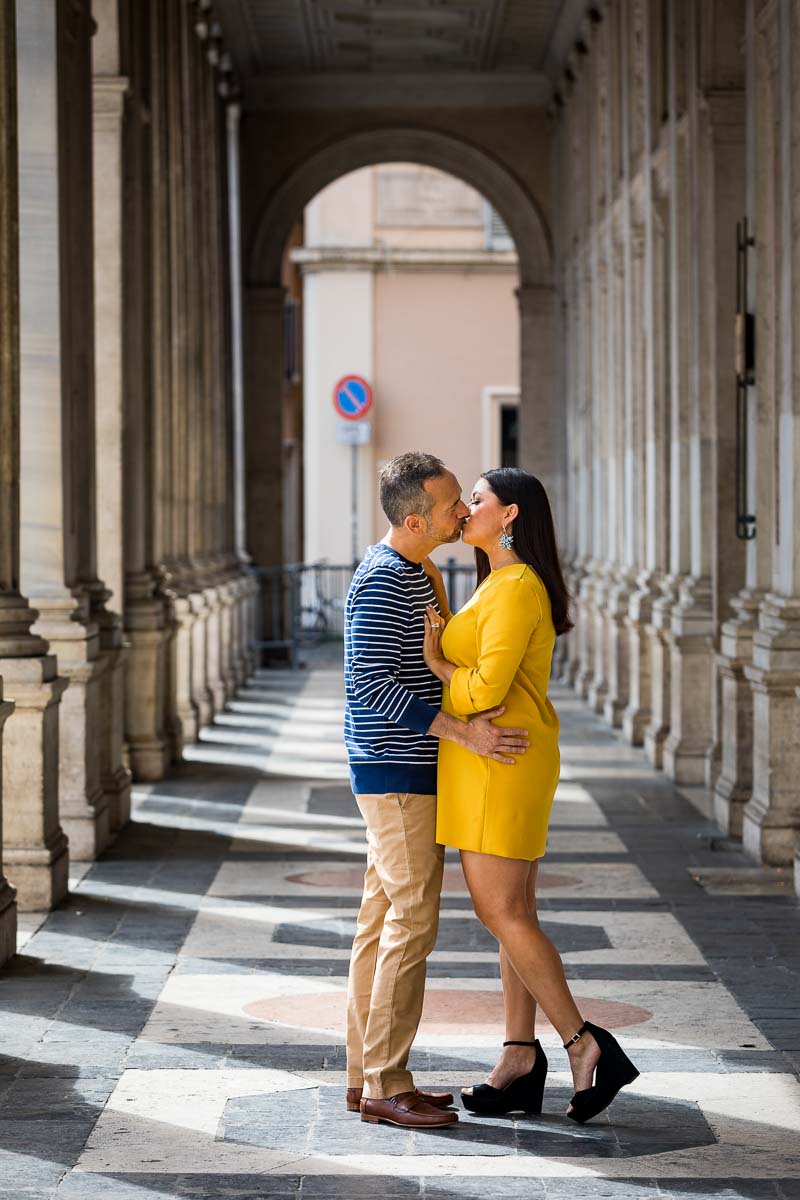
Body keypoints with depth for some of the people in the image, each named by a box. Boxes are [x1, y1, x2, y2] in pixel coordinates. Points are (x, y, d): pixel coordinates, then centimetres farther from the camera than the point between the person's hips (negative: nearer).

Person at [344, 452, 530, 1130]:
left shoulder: (409, 572, 15)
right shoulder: (383, 581, -17)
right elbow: (370, 685, -24)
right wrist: (461, 732, -26)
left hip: (406, 774, 10)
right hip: (398, 774, -10)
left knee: (384, 917, 11)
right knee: (413, 921, -8)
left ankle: (367, 1074, 15)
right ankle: (386, 1085, -5)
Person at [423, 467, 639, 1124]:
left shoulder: (517, 589, -17)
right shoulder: (503, 585, 15)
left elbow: (487, 688, -22)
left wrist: (436, 663, -6)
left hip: (498, 764, -10)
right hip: (501, 764, 10)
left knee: (501, 913, -8)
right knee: (514, 912, 9)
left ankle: (585, 1044, -6)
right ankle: (520, 1060, 12)